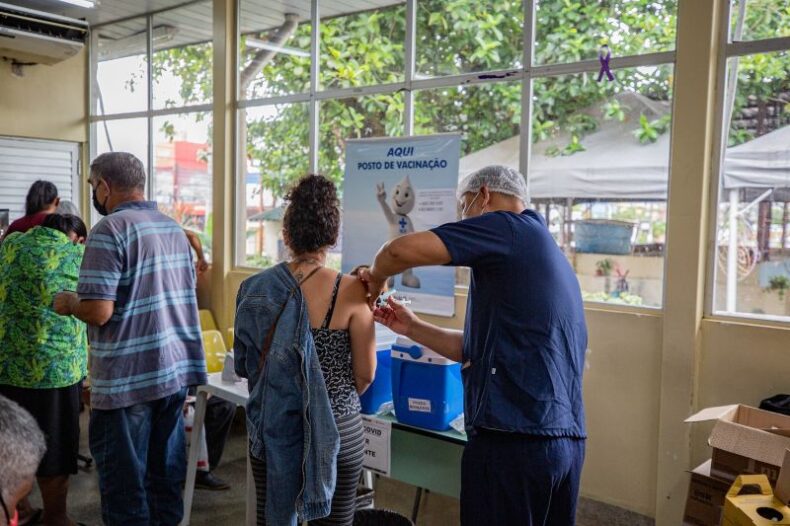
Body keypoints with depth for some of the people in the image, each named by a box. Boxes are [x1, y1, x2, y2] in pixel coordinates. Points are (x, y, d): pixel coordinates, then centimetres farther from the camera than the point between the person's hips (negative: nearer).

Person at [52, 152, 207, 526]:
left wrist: (68, 303, 1)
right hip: (177, 369, 7)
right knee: (166, 472, 17)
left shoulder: (110, 230, -14)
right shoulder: (174, 229, 10)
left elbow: (98, 312, -21)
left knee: (124, 481, 6)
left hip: (128, 378, -7)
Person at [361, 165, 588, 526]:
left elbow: (402, 250, -17)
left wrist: (377, 277, 4)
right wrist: (411, 328, 20)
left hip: (512, 441, -9)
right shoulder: (550, 254, 20)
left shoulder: (509, 226, -7)